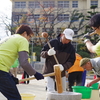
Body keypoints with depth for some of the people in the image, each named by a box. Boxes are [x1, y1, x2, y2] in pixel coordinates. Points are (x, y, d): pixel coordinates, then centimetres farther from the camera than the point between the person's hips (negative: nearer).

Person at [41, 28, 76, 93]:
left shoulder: (71, 48, -5)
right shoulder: (52, 42, -12)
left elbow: (71, 61, -5)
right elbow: (42, 53, -7)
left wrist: (63, 67, -26)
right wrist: (48, 53, -32)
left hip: (61, 73, 3)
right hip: (49, 71, -3)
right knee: (50, 90, -11)